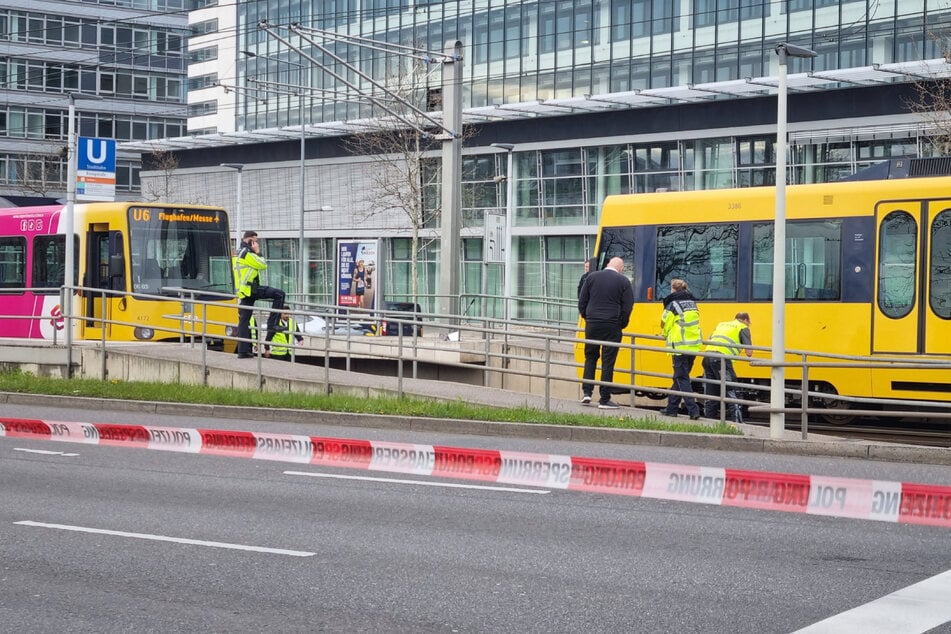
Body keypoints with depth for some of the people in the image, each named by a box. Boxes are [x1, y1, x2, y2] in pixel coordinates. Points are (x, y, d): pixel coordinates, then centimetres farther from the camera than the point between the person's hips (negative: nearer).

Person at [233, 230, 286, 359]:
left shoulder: (239, 254, 25)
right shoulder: (247, 253, -9)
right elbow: (262, 265, -8)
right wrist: (257, 252, 5)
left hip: (243, 293, 10)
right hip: (250, 289, -10)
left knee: (244, 320, 8)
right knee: (279, 294, -11)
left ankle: (243, 351, 7)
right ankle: (272, 325, -11)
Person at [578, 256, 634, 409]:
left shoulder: (592, 277, 4)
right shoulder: (624, 282, -2)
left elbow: (582, 302, 5)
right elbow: (627, 307, -4)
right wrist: (621, 325, 10)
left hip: (592, 324, 2)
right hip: (612, 327, -2)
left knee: (590, 357, 18)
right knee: (608, 362, 2)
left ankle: (587, 392, 9)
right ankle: (604, 400, 3)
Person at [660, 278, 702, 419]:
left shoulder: (673, 304, -6)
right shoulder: (692, 302, 13)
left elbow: (666, 324, -1)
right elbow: (693, 322, 16)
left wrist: (664, 334, 21)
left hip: (680, 345, -7)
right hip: (694, 345, 7)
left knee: (681, 379, -4)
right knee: (680, 377, 16)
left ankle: (693, 410, -14)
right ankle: (672, 408, 22)